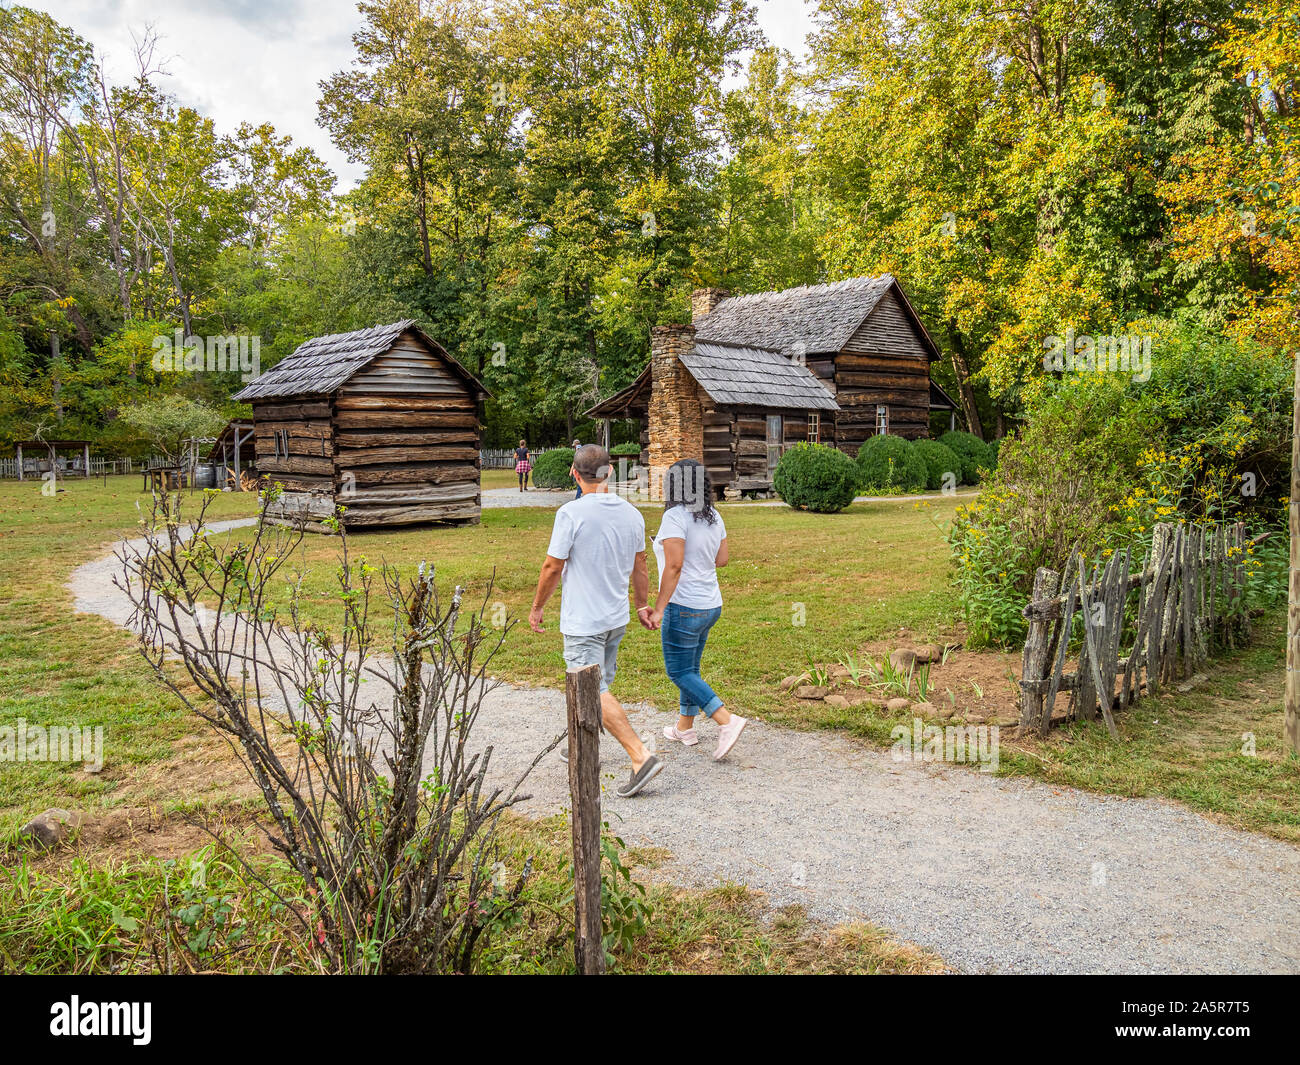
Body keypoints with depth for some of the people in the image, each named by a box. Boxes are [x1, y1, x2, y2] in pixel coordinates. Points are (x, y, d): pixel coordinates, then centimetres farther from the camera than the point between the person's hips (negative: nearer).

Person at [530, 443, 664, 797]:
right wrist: (643, 605, 24)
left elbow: (553, 568, -13)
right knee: (599, 685, 20)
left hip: (582, 620, -7)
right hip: (617, 617, 7)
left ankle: (641, 756, -13)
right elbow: (639, 566, 11)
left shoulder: (571, 513, -18)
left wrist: (537, 607, 1)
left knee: (596, 692, -5)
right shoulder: (631, 513, 1)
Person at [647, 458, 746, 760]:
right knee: (690, 668, 19)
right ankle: (685, 729, 30)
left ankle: (727, 721, -8)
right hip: (710, 605, 8)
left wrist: (659, 608, -22)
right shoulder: (713, 516, 6)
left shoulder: (675, 516, -17)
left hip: (684, 608, -8)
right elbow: (722, 558, 12)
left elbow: (674, 565, -24)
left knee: (679, 673, 2)